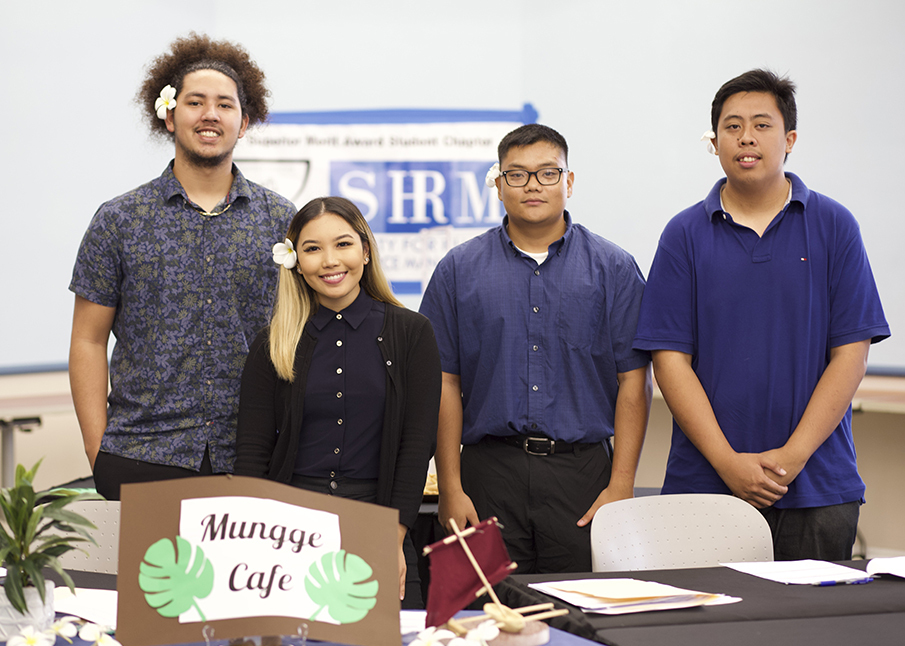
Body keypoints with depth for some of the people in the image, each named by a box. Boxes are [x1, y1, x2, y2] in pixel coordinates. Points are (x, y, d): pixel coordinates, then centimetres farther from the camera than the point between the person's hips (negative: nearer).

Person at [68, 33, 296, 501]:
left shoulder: (282, 222, 7)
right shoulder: (119, 221, 5)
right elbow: (89, 342, 4)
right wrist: (99, 454, -4)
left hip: (253, 463, 1)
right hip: (140, 462, -1)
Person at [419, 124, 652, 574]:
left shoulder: (613, 269, 5)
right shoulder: (459, 270, 7)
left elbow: (633, 380, 1)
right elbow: (445, 383, 4)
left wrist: (621, 486, -6)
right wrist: (451, 489, -2)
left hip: (582, 469, 0)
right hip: (491, 470, 0)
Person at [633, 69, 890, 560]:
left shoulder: (833, 226, 4)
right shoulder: (685, 234, 4)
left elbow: (851, 352, -1)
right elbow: (671, 358, -1)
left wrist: (793, 456, -10)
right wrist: (727, 461, -11)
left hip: (816, 486, 0)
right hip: (705, 482, 0)